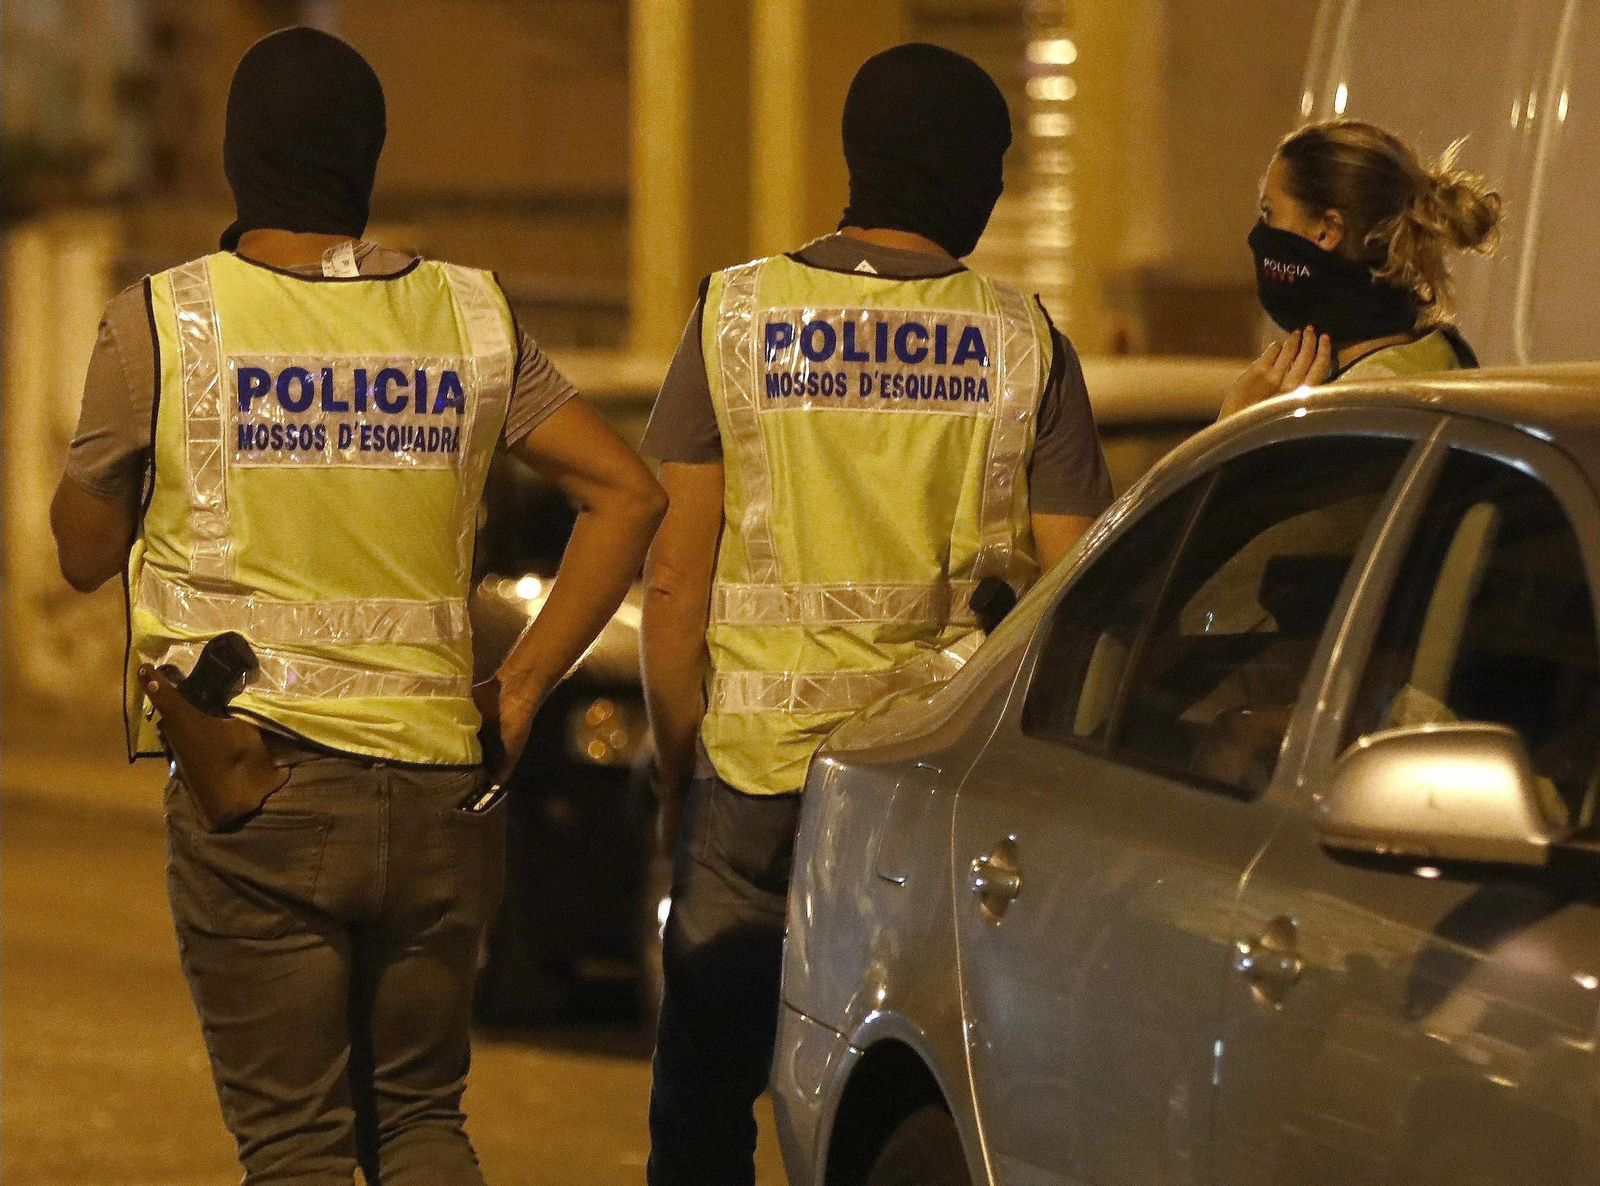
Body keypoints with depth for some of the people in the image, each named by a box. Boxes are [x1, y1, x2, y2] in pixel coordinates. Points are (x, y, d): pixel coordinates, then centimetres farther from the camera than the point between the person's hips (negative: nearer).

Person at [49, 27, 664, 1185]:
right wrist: (520, 691, 3)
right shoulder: (470, 318, 5)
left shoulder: (163, 323, -5)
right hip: (434, 785, 3)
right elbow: (629, 493, 2)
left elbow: (85, 550, 5)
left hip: (250, 789, -3)